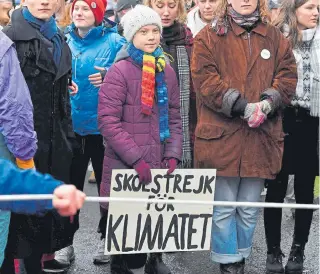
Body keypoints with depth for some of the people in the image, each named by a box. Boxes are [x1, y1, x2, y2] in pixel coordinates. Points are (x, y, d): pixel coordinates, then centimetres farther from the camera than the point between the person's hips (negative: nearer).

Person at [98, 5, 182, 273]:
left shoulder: (166, 70, 8)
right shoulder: (120, 71, -9)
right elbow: (108, 121, -14)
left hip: (158, 163, 5)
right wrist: (136, 157, -19)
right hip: (125, 165, -5)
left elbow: (174, 117, 13)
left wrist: (173, 153, 0)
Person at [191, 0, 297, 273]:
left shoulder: (275, 38, 13)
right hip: (221, 136, -3)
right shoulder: (209, 36, 2)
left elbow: (288, 76, 6)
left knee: (250, 209, 12)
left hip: (261, 138, 3)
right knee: (223, 208, 2)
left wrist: (267, 103, -14)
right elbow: (205, 79, -9)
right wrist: (243, 107, -18)